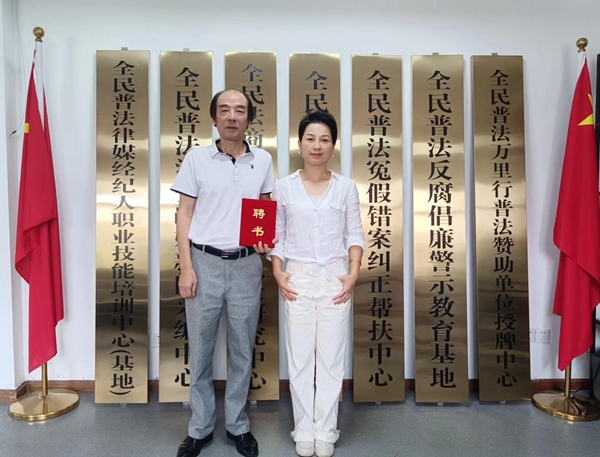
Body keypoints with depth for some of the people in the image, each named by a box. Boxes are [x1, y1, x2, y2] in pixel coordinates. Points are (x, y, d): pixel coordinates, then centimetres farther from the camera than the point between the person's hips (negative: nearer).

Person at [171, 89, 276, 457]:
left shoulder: (263, 160, 5)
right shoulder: (197, 158, 0)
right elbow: (184, 214, 1)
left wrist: (267, 240, -7)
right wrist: (186, 268, -6)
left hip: (246, 265, 1)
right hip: (205, 262, -1)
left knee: (243, 351, 11)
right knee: (200, 350, 9)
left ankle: (238, 425, 30)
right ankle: (201, 427, 28)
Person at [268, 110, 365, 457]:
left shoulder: (346, 187, 3)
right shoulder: (284, 187, 2)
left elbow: (354, 234, 3)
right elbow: (276, 234, 4)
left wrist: (354, 273, -8)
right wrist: (278, 273, -6)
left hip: (334, 277, 0)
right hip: (299, 277, 0)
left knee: (331, 357, 6)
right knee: (300, 357, 6)